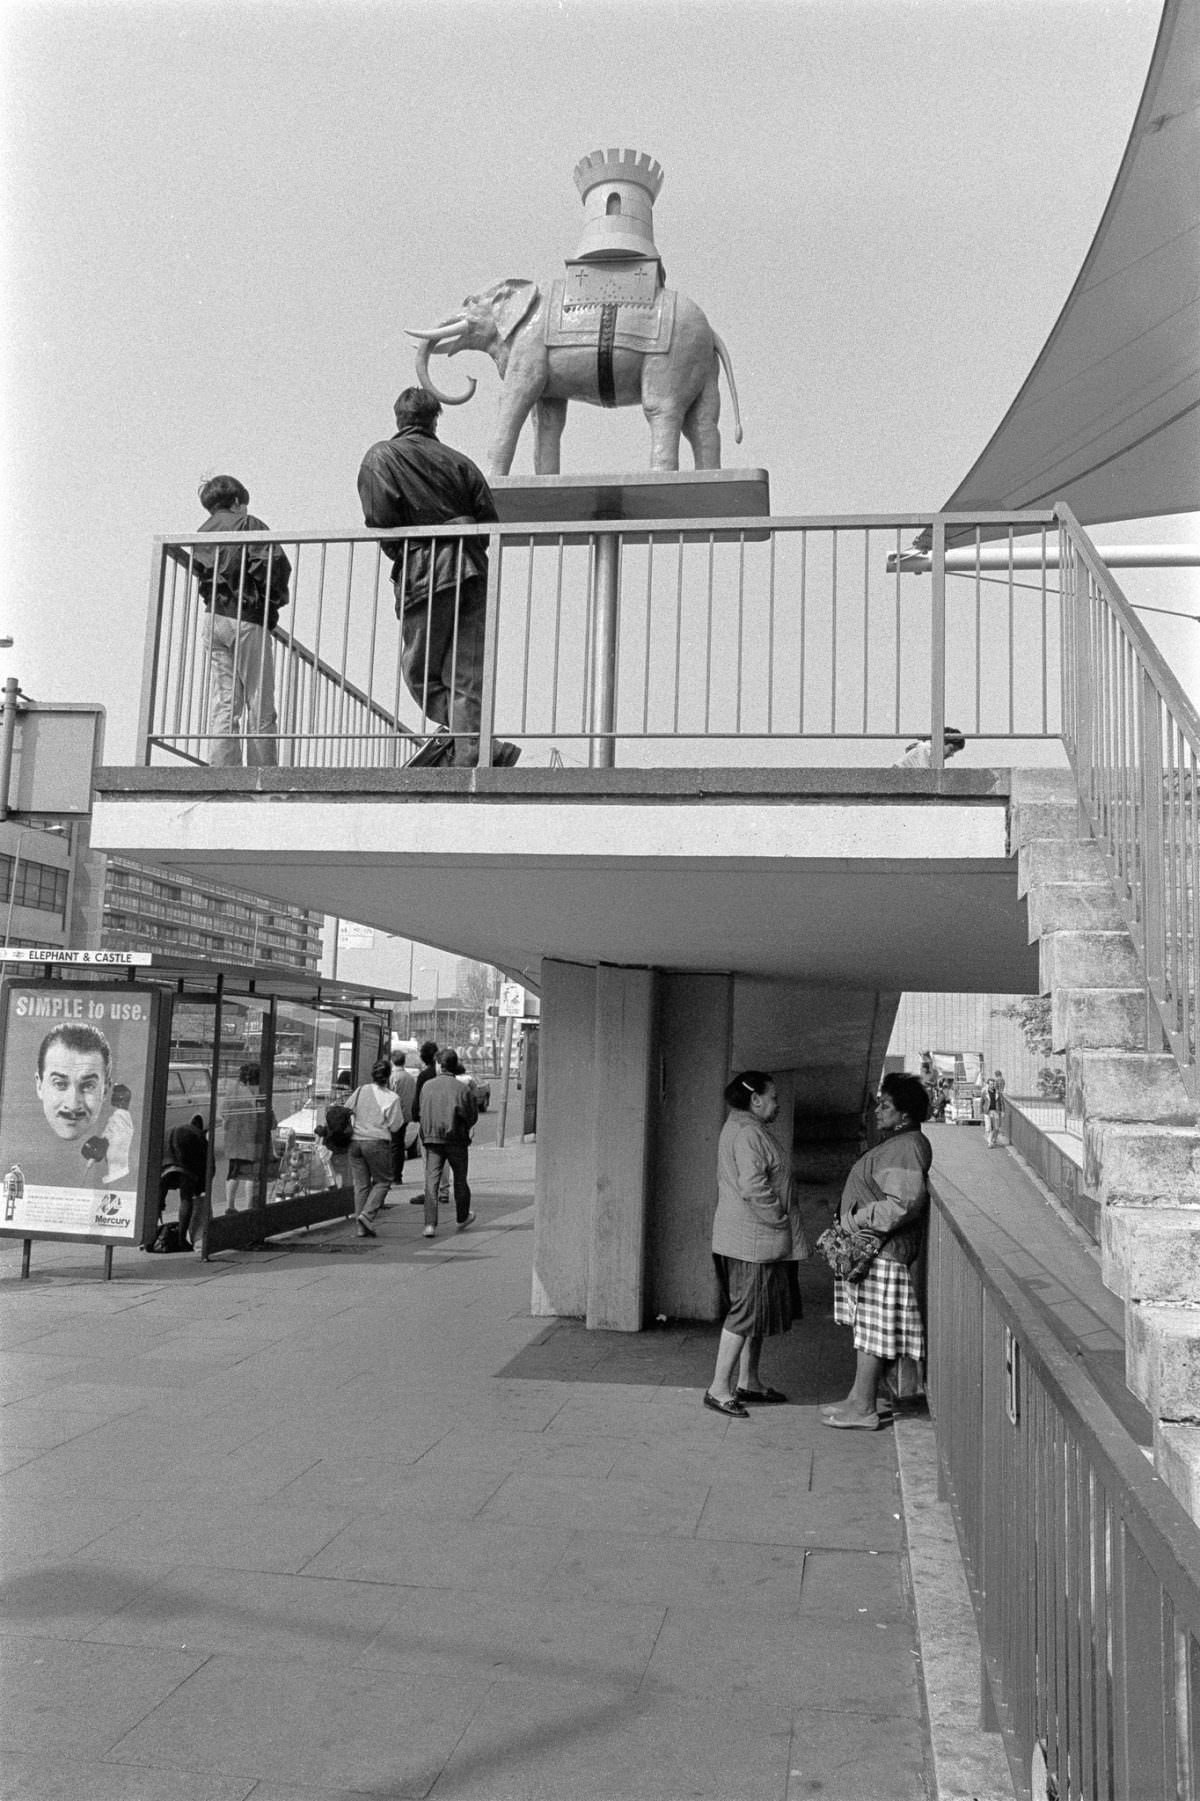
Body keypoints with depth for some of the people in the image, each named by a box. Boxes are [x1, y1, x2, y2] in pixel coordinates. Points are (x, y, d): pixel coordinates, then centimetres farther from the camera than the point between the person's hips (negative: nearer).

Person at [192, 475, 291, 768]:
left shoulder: (201, 534, 18)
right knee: (260, 706, -3)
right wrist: (277, 597, 0)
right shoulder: (248, 524, -1)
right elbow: (272, 564, -14)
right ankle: (263, 774, -5)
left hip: (213, 620, 6)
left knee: (222, 705, 4)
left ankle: (223, 772, -1)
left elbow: (200, 576, 12)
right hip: (247, 619, -6)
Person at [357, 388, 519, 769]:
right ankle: (469, 751, 0)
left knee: (419, 670, 5)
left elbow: (380, 519, -8)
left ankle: (459, 738, -13)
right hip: (473, 571, 4)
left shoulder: (380, 457, 6)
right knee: (467, 673, 5)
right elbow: (489, 519, 8)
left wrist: (401, 558, 7)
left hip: (423, 573, -4)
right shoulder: (458, 461, 16)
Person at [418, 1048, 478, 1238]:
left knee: (431, 1181, 0)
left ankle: (430, 1224, -11)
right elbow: (473, 1116, -2)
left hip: (431, 1138, 2)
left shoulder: (427, 1086, 1)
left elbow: (422, 1113, 9)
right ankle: (462, 1218, 32)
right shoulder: (462, 1088, -9)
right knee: (460, 1179, 16)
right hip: (456, 1140, -2)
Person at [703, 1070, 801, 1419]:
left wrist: (782, 1220, 18)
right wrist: (781, 1219, -15)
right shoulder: (748, 1134, -18)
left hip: (755, 1241, 11)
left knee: (756, 1312, 16)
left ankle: (749, 1383, 25)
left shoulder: (740, 1128, 16)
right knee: (746, 1312, -6)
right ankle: (719, 1389, -1)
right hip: (751, 1242, -11)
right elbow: (754, 1188, -26)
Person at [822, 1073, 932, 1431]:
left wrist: (858, 1219, -20)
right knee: (865, 1330, 15)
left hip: (883, 1255, -11)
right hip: (870, 1251, 11)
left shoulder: (906, 1147, -18)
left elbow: (903, 1204, -26)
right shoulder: (894, 1144, 15)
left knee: (871, 1333, -3)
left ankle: (863, 1409, 4)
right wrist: (854, 1221, 17)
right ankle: (859, 1398, 23)